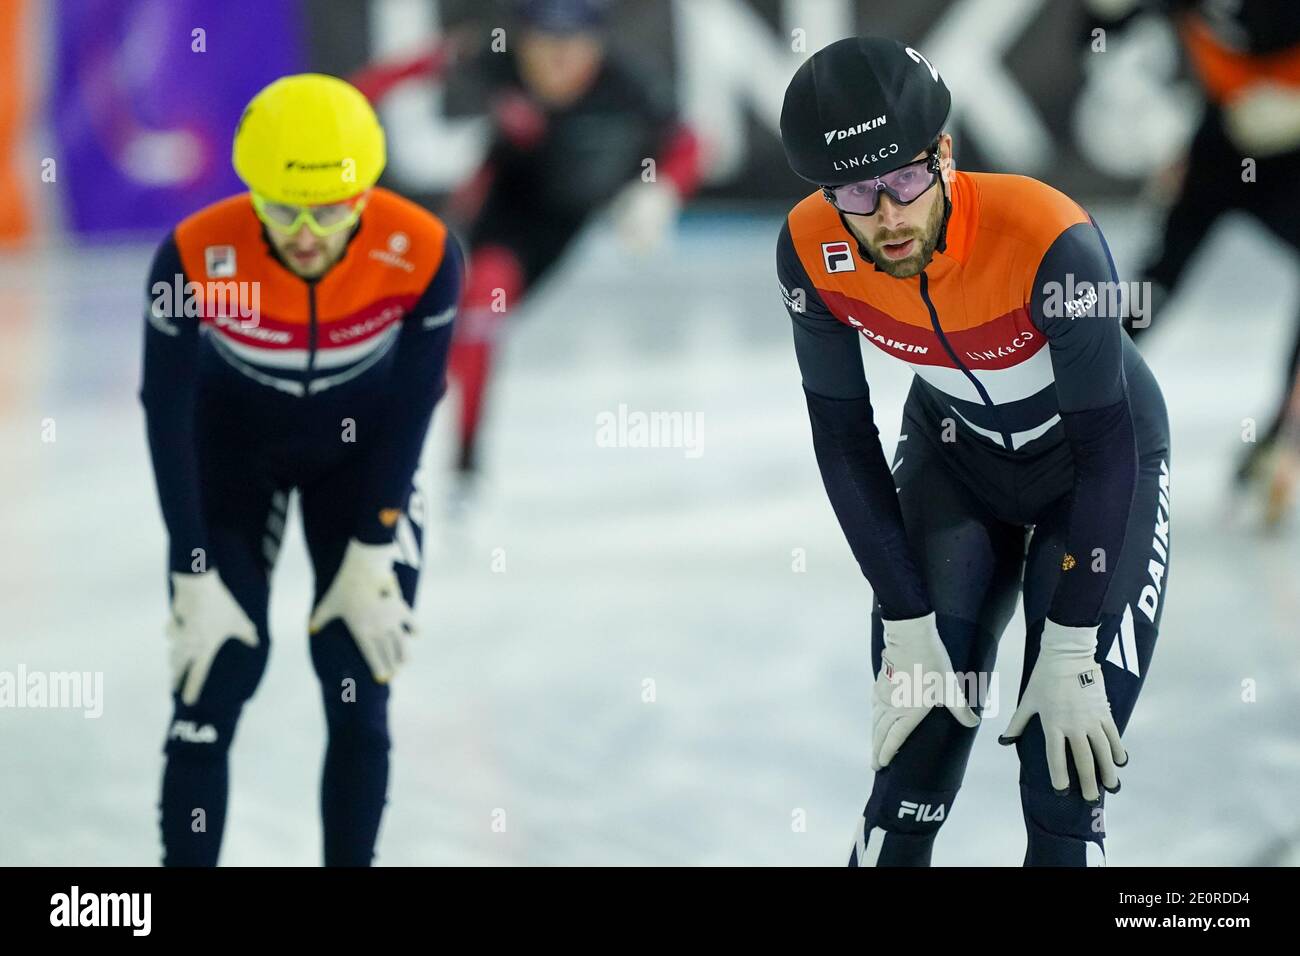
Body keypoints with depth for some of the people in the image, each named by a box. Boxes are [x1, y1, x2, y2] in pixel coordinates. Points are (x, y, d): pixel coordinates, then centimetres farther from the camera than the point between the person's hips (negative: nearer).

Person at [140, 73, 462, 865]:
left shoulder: (423, 255, -30)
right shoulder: (195, 256, -32)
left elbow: (412, 404, -14)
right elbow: (167, 413, -19)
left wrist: (372, 556, -10)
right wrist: (195, 580, -16)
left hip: (362, 444, 1)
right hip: (231, 438, -1)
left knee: (360, 693, 0)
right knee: (212, 684, -8)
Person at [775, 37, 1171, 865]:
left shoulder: (1050, 241, -35)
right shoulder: (813, 250, -23)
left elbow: (1107, 447, -26)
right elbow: (843, 436, -11)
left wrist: (1069, 653, -23)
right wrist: (907, 628, -12)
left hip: (1104, 460, -3)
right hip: (954, 453, 3)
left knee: (1064, 792, -10)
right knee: (911, 771, -5)